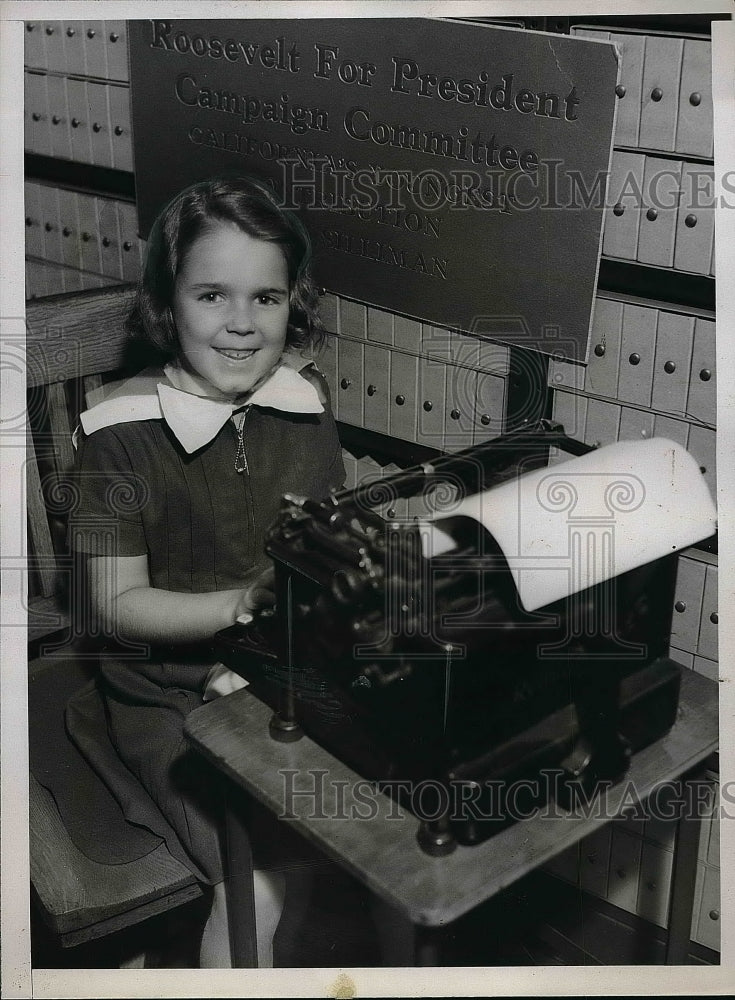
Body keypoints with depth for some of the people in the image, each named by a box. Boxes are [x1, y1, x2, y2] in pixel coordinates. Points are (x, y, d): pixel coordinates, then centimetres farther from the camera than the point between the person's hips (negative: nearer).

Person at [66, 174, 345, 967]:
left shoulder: (305, 401, -2)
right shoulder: (121, 434, -14)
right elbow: (115, 605, -11)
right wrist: (247, 604, -25)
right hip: (171, 694, -4)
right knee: (264, 886, -20)